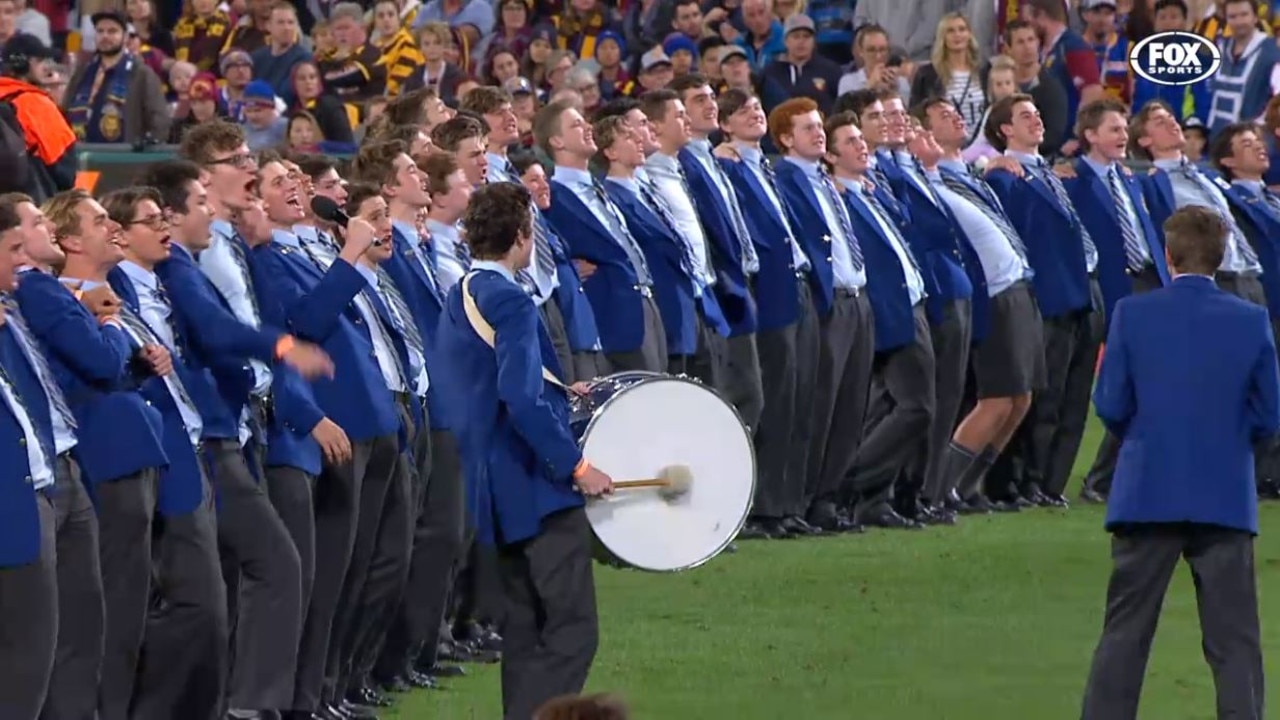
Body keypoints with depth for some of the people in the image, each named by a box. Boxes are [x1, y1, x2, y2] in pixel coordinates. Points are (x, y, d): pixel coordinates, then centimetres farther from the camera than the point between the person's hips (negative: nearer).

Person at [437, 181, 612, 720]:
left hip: (501, 489, 10)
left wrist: (557, 390, 28)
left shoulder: (460, 298, 13)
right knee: (572, 629, -10)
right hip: (539, 485, -10)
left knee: (525, 628, 14)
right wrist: (576, 465, -21)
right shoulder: (508, 301, -17)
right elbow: (522, 401, -26)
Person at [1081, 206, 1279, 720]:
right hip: (1226, 499, 0)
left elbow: (1111, 407, -5)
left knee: (1124, 636, 8)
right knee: (1234, 641, 4)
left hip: (1148, 495, 0)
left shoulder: (1133, 314, -7)